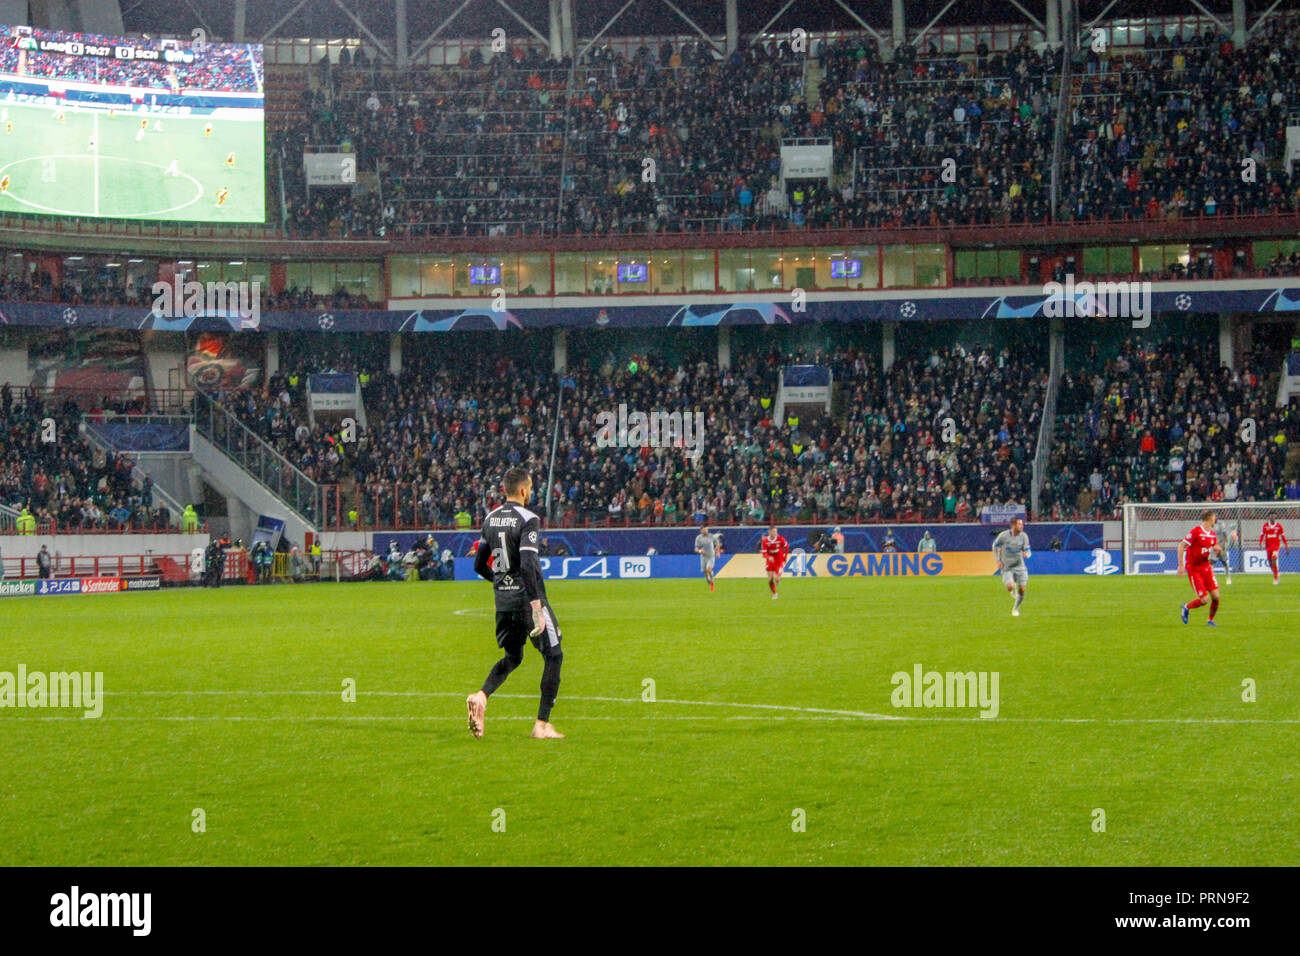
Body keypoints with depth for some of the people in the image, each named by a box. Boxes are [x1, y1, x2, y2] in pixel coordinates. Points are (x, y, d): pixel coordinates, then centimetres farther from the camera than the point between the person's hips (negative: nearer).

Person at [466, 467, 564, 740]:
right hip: (526, 598, -7)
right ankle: (542, 725, 3)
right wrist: (537, 607, -24)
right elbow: (529, 565, -23)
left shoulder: (490, 519, 8)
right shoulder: (527, 519, -13)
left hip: (502, 601, 7)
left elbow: (479, 566, 14)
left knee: (512, 658, 22)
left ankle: (481, 696, -5)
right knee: (553, 656, 7)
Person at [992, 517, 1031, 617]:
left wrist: (1026, 554, -29)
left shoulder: (1023, 536, -5)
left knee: (1022, 590, -4)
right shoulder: (1004, 536, -10)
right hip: (1007, 567, -2)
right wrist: (998, 560, -1)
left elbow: (1028, 552, -3)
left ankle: (1016, 609, 22)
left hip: (1020, 566, 2)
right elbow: (995, 545, 8)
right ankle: (1013, 590, 17)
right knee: (1010, 586, -24)